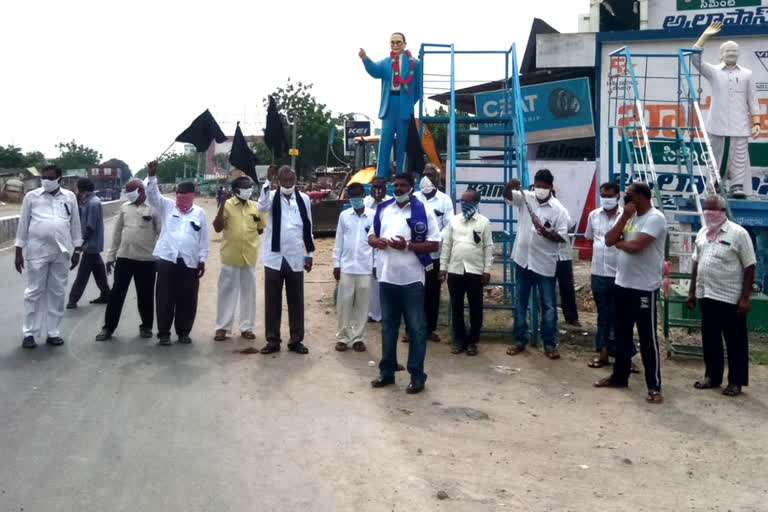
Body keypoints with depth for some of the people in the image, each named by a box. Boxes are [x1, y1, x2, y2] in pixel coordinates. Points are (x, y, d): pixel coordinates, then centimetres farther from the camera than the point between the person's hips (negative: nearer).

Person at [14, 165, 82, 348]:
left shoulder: (70, 197, 6)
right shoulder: (31, 196, 1)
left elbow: (75, 224, 9)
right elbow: (23, 224, 3)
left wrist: (77, 250, 7)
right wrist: (19, 251, 1)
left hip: (61, 252, 2)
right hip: (37, 251, -2)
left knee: (57, 292, 7)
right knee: (34, 292, 2)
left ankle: (53, 332, 16)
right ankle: (30, 333, 10)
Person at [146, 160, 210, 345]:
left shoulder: (199, 212, 8)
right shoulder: (167, 206, 9)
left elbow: (204, 239, 8)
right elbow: (153, 195, -6)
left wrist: (202, 260, 3)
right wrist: (152, 175, -20)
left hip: (190, 263, 1)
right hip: (167, 260, 0)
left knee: (187, 300, 5)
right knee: (165, 299, 1)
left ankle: (183, 332, 19)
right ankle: (163, 333, 11)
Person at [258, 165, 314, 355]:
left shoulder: (303, 199, 5)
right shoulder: (272, 196, 0)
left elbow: (308, 227, 10)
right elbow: (262, 207, -24)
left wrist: (310, 253, 10)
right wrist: (268, 182, -29)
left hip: (296, 258, 1)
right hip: (274, 257, -1)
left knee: (296, 301, 7)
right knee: (272, 301, 5)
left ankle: (296, 340, 17)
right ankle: (272, 340, 14)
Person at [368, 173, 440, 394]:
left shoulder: (423, 211, -5)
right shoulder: (383, 209, 10)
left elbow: (434, 244, -8)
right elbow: (371, 236, 17)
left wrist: (407, 246, -19)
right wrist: (377, 241, -7)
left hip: (412, 279, -5)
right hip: (386, 277, 5)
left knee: (416, 328, 2)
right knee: (388, 326, 14)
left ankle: (417, 376, 10)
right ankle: (387, 371, 25)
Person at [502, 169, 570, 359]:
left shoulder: (559, 210, -7)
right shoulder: (526, 198, 2)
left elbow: (562, 237, -9)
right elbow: (507, 195, -8)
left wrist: (546, 232, -27)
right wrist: (510, 185, -29)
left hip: (545, 264, -3)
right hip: (522, 260, 3)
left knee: (549, 305, 4)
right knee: (520, 303, 10)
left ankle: (550, 344, 14)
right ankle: (520, 340, 22)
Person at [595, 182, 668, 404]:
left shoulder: (655, 218, -15)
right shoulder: (628, 217, 11)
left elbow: (635, 246, -26)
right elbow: (609, 240, 1)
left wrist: (619, 243, -5)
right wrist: (624, 218, -8)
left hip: (644, 288, -8)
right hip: (622, 284, 8)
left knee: (647, 339, -2)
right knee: (622, 334, 17)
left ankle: (654, 387, 6)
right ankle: (620, 376, 31)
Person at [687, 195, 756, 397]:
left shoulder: (738, 233, -10)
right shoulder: (702, 233, 8)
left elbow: (749, 267, -11)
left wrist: (745, 297, -14)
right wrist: (692, 291, 13)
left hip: (730, 298, -6)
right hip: (706, 296, 6)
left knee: (735, 342, 5)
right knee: (710, 339, 14)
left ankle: (736, 381, 15)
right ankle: (712, 376, 27)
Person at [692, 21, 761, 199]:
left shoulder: (746, 74, 12)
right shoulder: (714, 71, 9)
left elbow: (752, 101, 11)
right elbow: (695, 58, -5)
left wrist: (756, 123, 4)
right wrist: (705, 36, -11)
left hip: (739, 125, 1)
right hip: (718, 124, 0)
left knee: (740, 156, -6)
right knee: (717, 155, 4)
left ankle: (738, 186, -7)